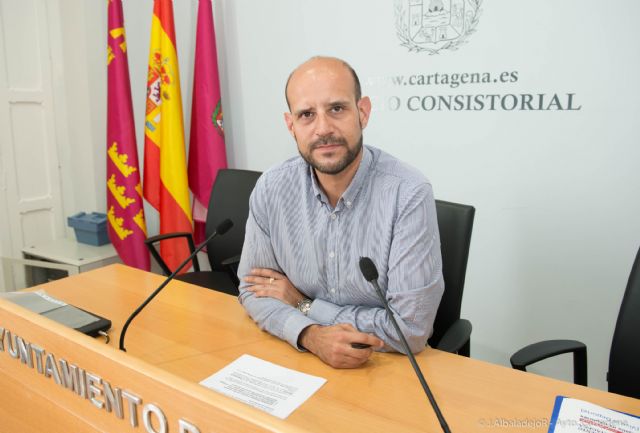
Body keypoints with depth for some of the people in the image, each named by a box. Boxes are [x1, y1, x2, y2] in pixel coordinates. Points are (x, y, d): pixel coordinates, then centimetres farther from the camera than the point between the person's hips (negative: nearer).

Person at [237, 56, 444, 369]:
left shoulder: (409, 194, -21)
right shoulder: (270, 189, -9)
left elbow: (411, 329, -21)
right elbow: (253, 290, -1)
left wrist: (303, 303, -13)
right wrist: (310, 335, -19)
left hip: (389, 367, -3)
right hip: (302, 357, 3)